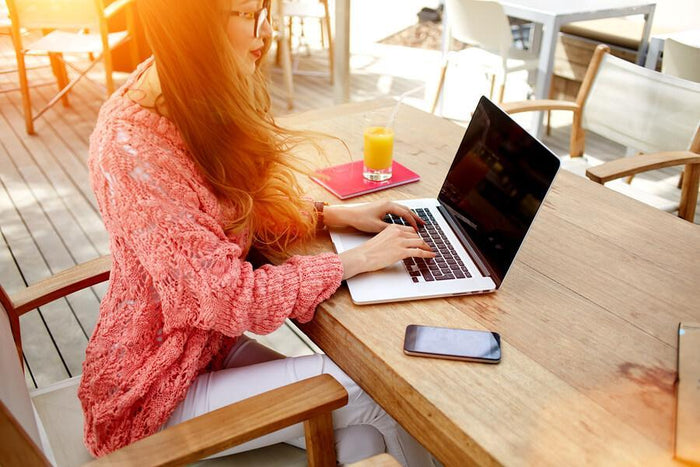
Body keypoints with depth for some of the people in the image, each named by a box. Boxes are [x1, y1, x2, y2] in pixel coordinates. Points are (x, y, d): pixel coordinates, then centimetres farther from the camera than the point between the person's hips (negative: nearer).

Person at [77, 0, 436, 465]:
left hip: (207, 345, 7)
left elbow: (240, 214, 8)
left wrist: (339, 215, -5)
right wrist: (359, 259, -19)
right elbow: (226, 297, -28)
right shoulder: (132, 149, -29)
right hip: (150, 395, -7)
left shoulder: (197, 103, -3)